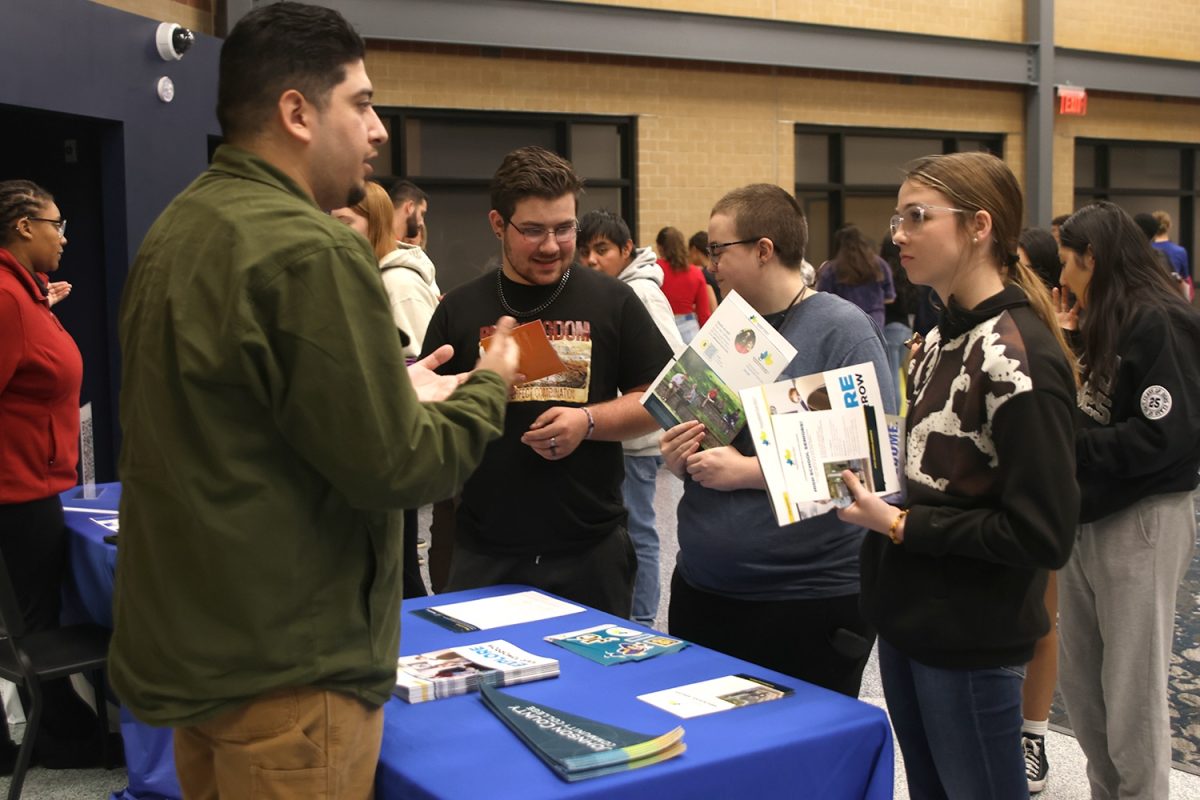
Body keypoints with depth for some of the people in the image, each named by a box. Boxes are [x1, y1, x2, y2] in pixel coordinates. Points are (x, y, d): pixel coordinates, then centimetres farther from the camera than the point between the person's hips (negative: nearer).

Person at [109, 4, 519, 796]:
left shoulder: (177, 231, 7)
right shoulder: (311, 251, -22)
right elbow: (392, 467, -20)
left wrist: (394, 395, 14)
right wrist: (487, 389, -3)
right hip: (284, 669, -9)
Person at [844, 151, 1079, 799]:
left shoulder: (1019, 357, -19)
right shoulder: (940, 339, 8)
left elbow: (1044, 534, -21)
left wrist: (899, 525, -19)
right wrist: (866, 481, 1)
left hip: (969, 644, -8)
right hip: (908, 620, 8)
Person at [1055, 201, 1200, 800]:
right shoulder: (1102, 325, 13)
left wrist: (1067, 447, -16)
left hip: (1143, 524, -9)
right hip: (1088, 519, 9)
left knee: (1132, 694, 0)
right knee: (1079, 681, 15)